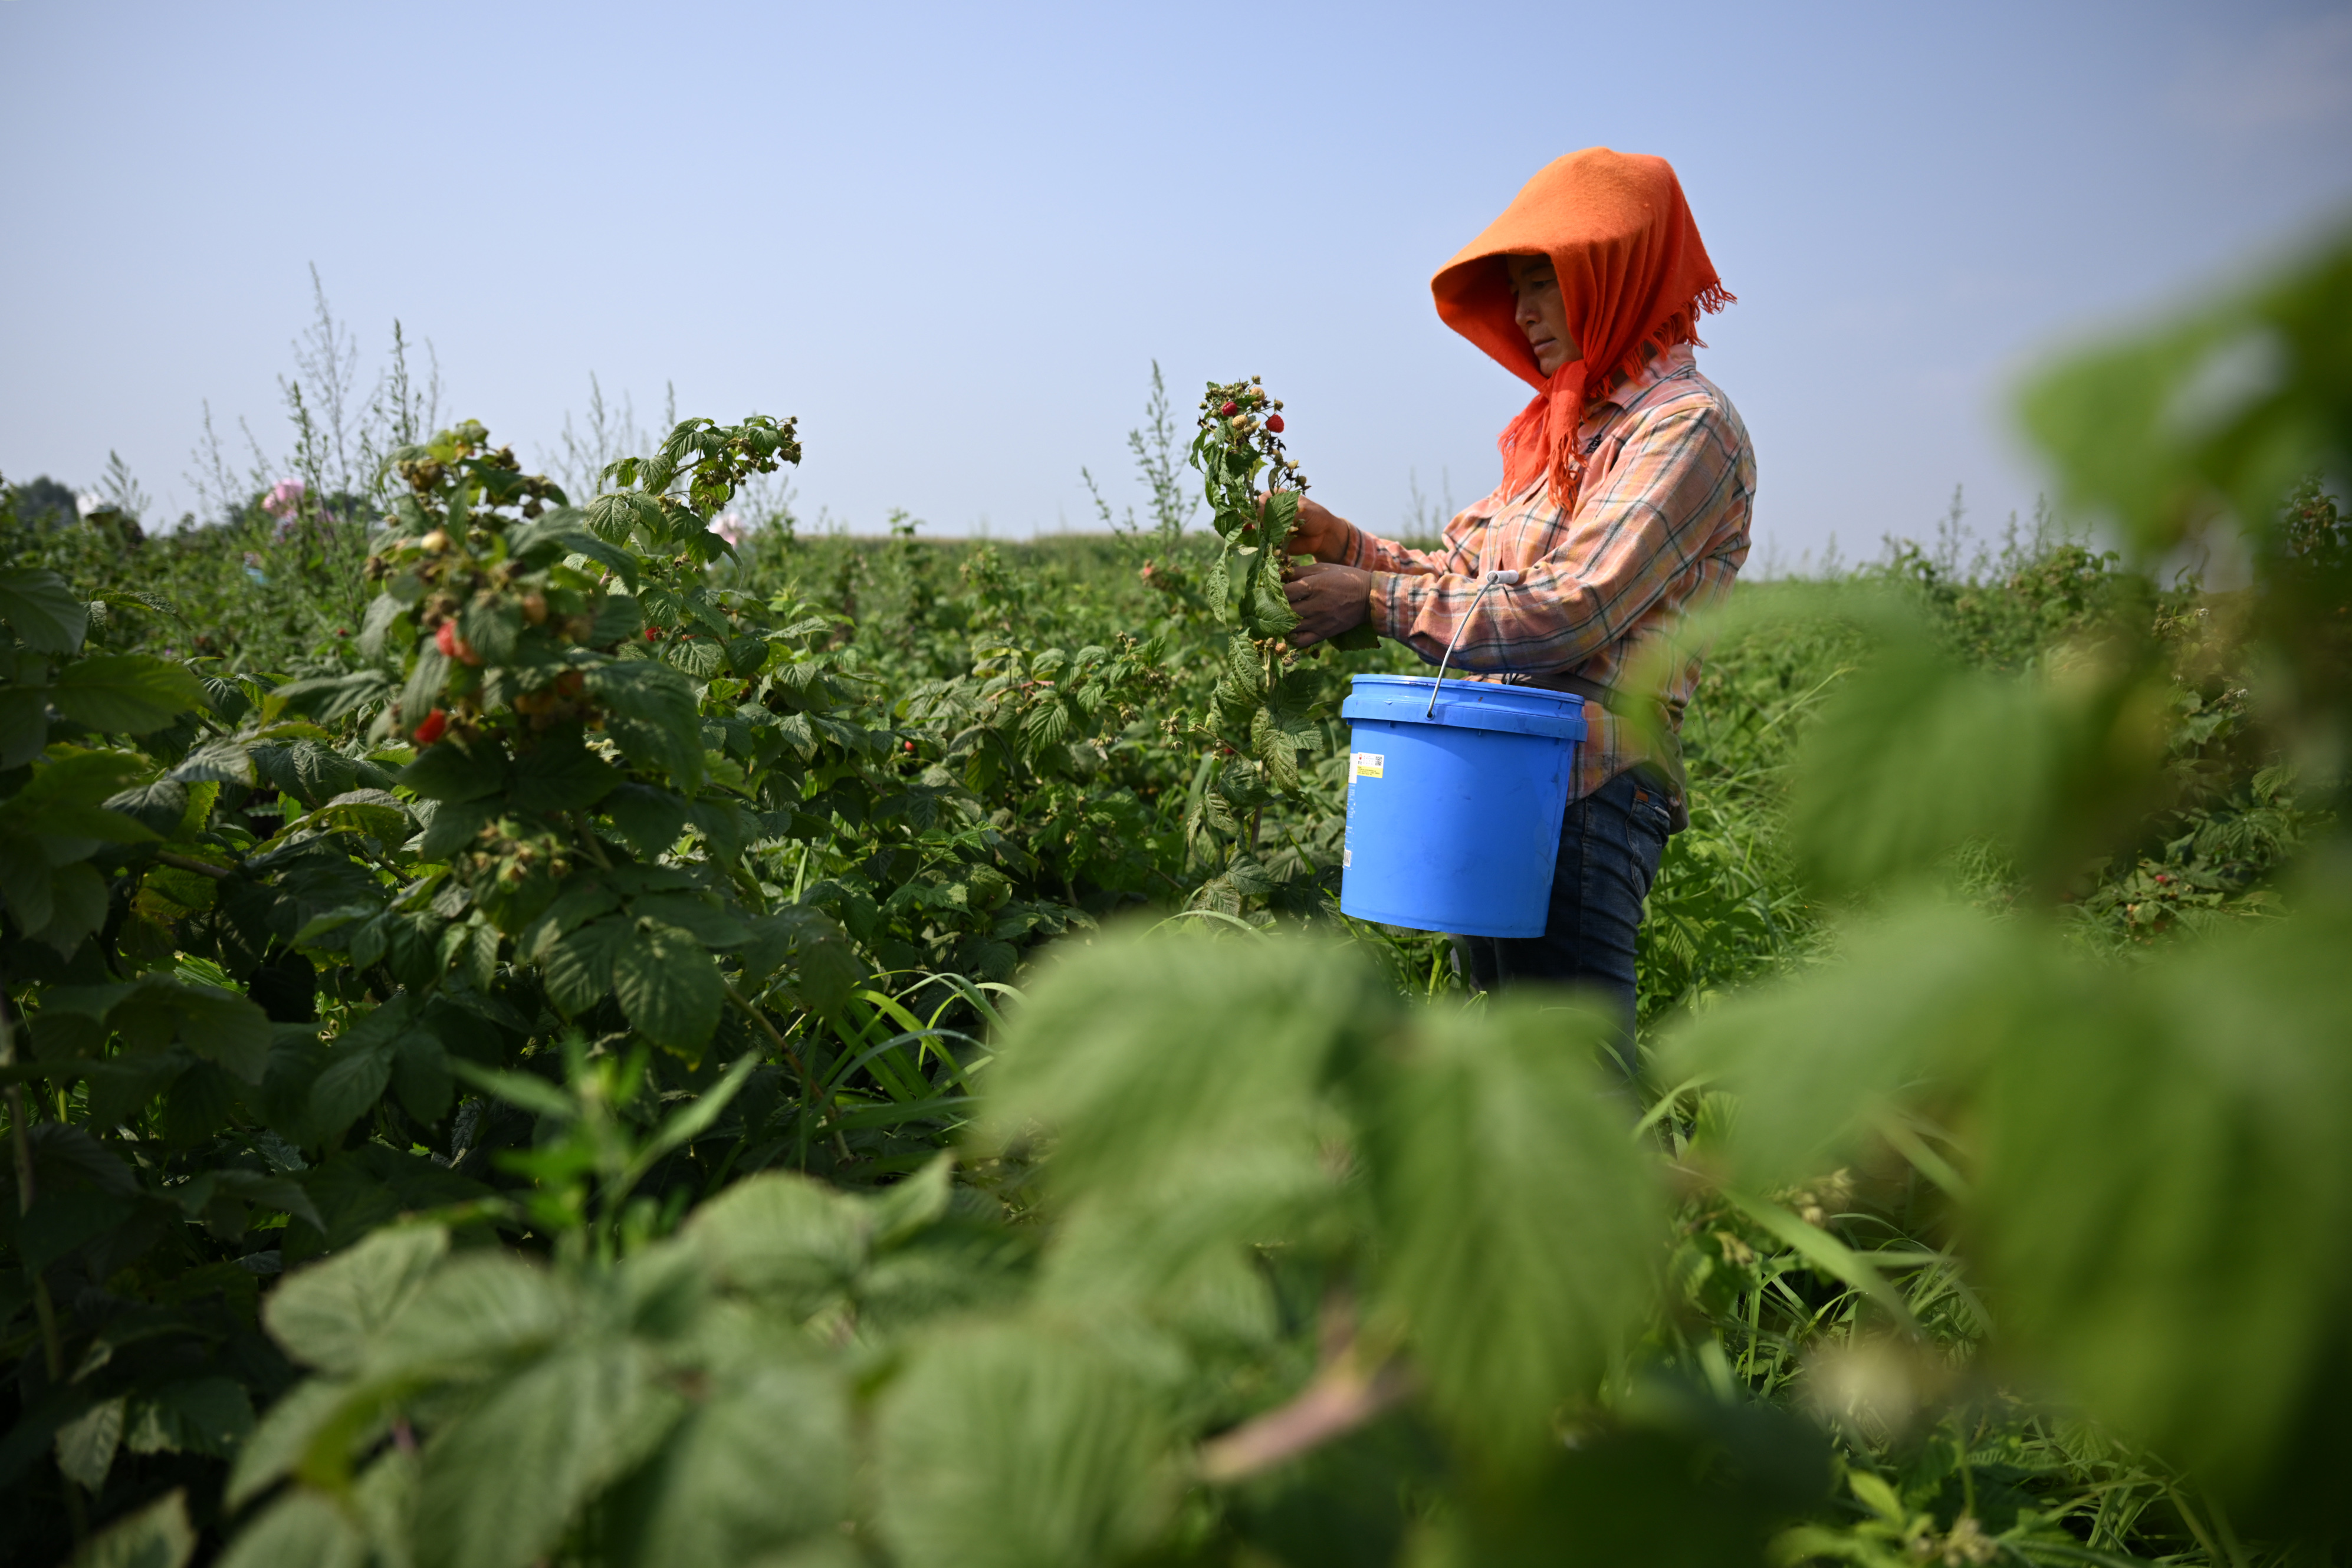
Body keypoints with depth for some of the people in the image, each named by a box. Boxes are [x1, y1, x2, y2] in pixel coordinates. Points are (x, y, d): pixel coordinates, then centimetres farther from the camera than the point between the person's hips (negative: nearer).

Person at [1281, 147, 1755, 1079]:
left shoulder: (1686, 425, -7)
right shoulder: (1570, 427, 22)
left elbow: (1574, 616, -17)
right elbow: (1471, 575, 20)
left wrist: (1378, 600, -13)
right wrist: (1340, 543, 8)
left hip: (1589, 787, -9)